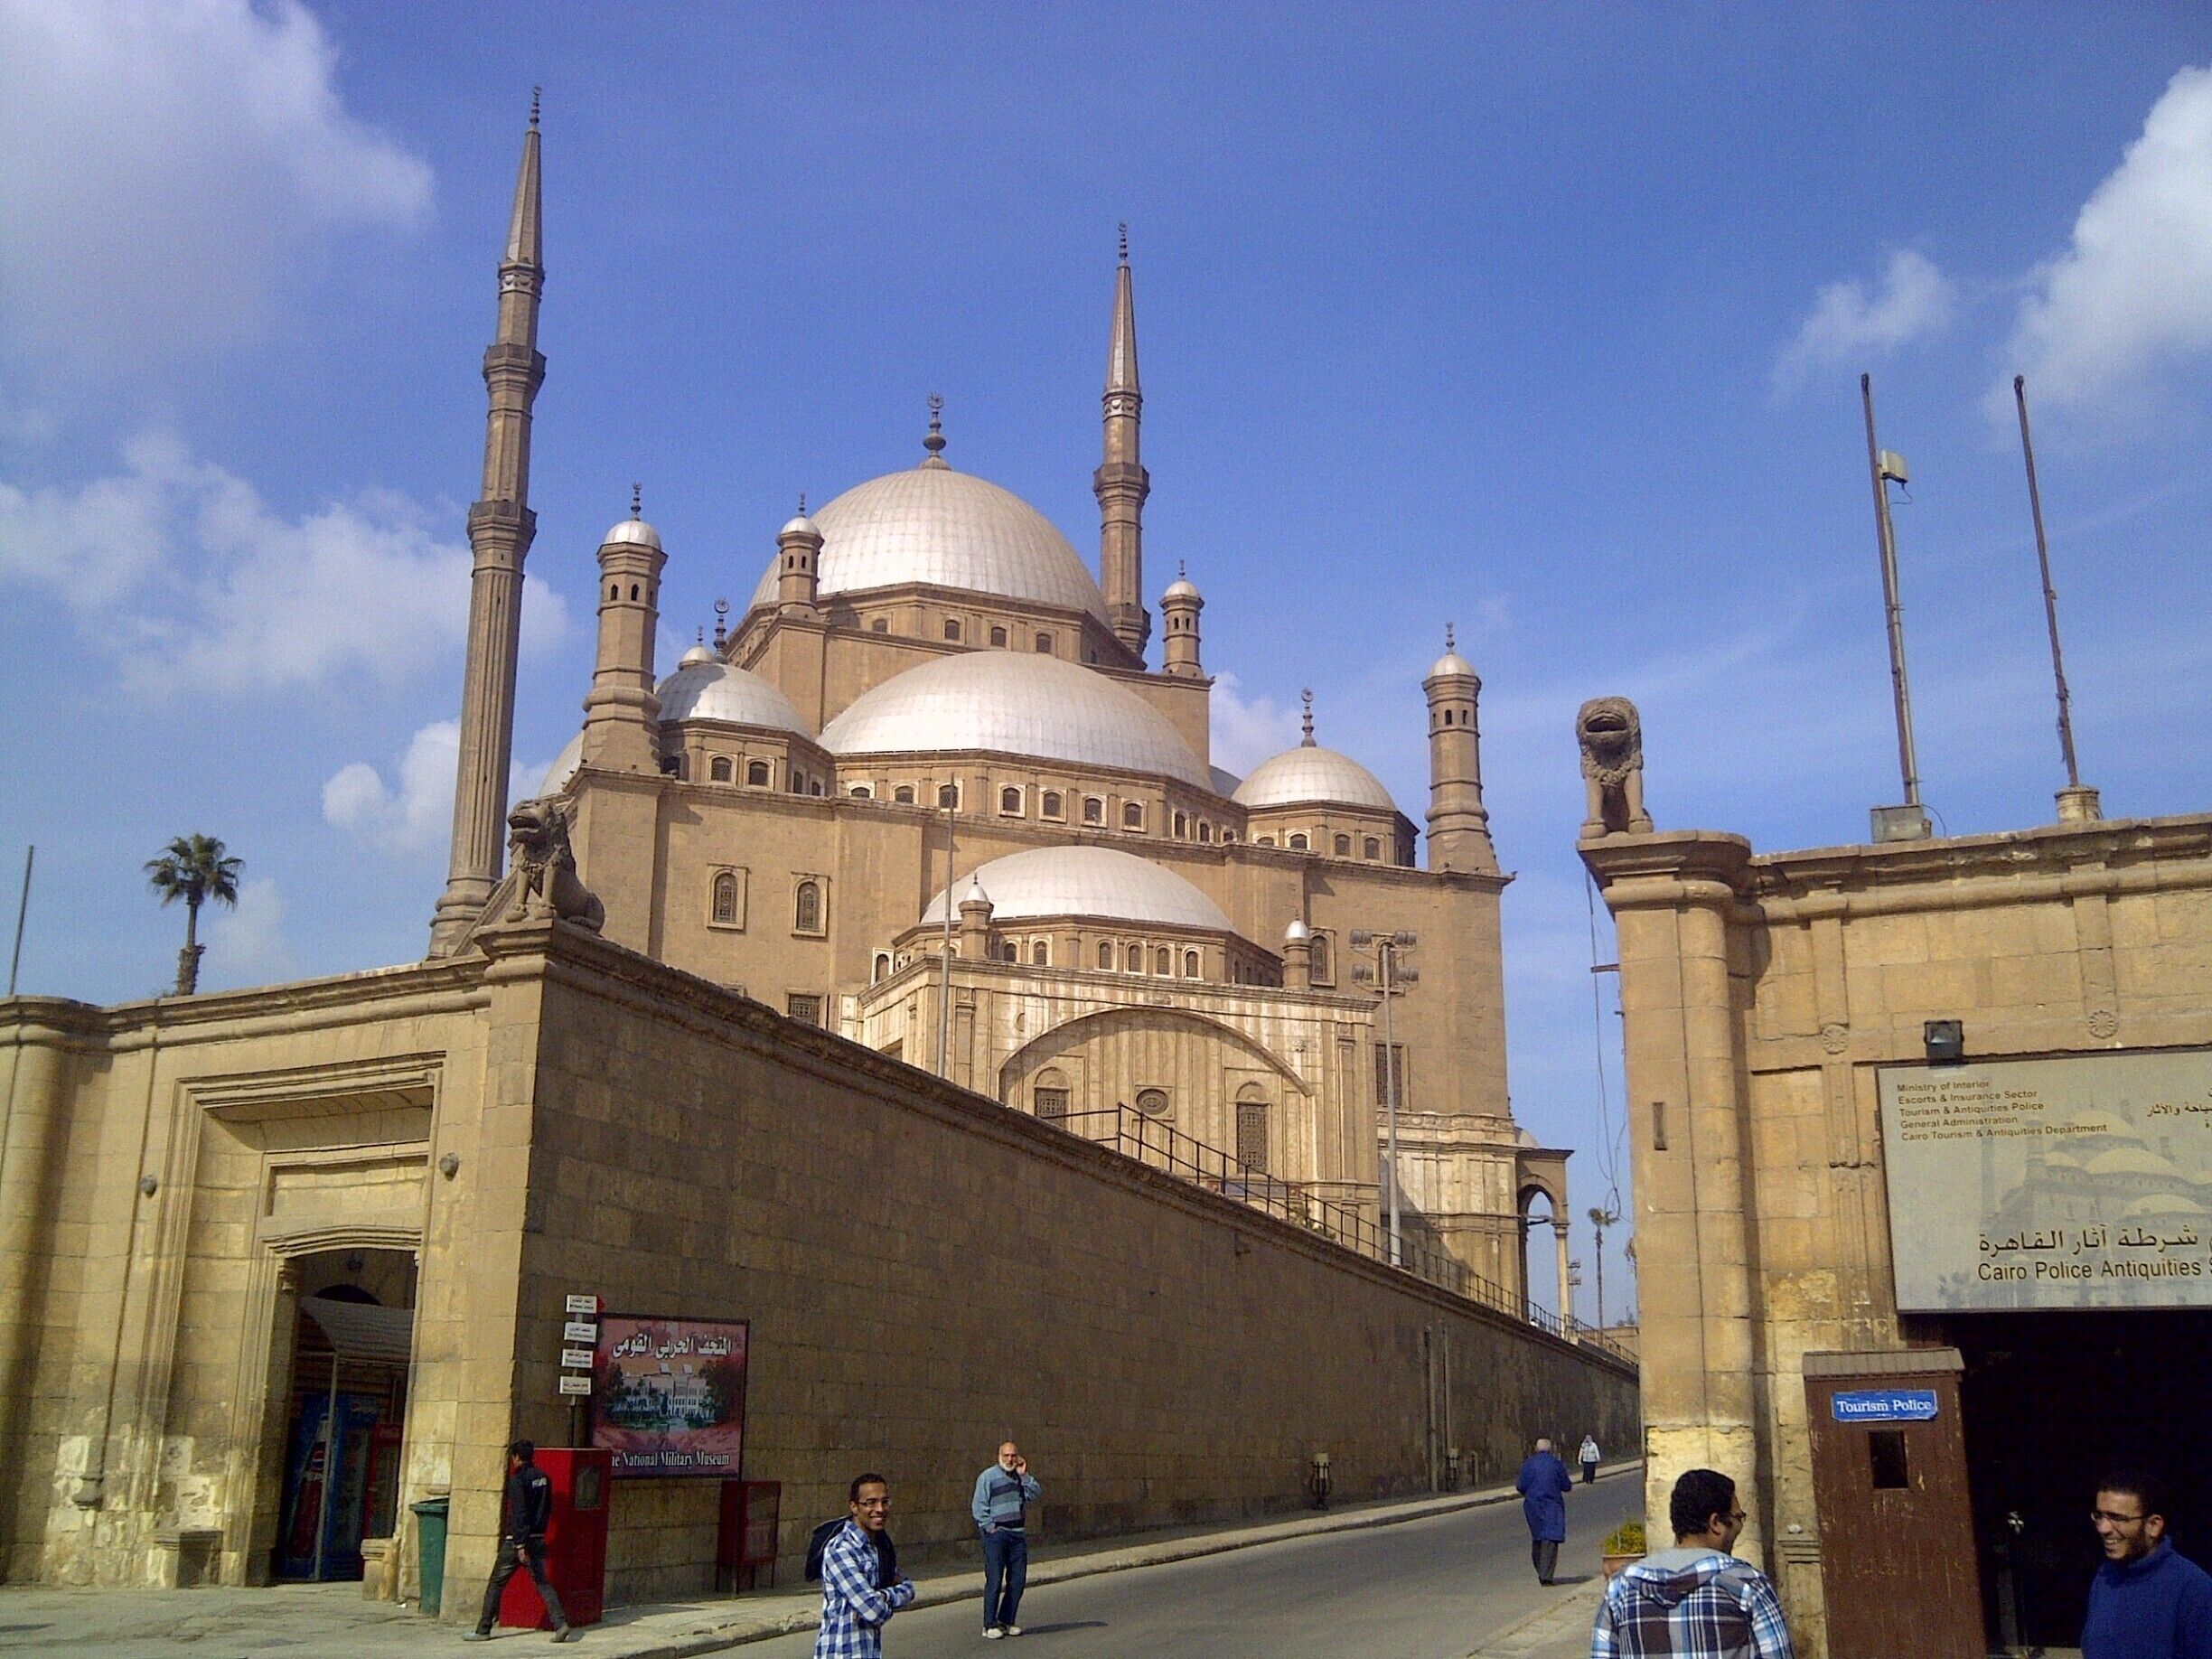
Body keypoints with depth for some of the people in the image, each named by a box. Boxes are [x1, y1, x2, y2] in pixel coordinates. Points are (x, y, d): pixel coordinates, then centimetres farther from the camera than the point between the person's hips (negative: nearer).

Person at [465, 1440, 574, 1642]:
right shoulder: (543, 1477, 8)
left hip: (516, 1540, -6)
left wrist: (520, 1545, -22)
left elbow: (518, 1514, -19)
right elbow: (548, 1509, 15)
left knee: (496, 1584, 7)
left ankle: (483, 1630, 12)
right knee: (542, 1582, 6)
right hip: (538, 1539, 6)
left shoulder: (518, 1479, -13)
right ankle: (560, 1624, -9)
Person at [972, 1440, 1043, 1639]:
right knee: (994, 1581, -7)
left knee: (1018, 1580, 5)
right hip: (996, 1534, -6)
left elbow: (1035, 1494, 4)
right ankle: (990, 1625, -2)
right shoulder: (988, 1476, -1)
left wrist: (1024, 1475, -2)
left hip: (1018, 1534, 6)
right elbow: (978, 1505, -5)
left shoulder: (1020, 1477, 16)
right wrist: (990, 1527, -11)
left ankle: (1006, 1621, 16)